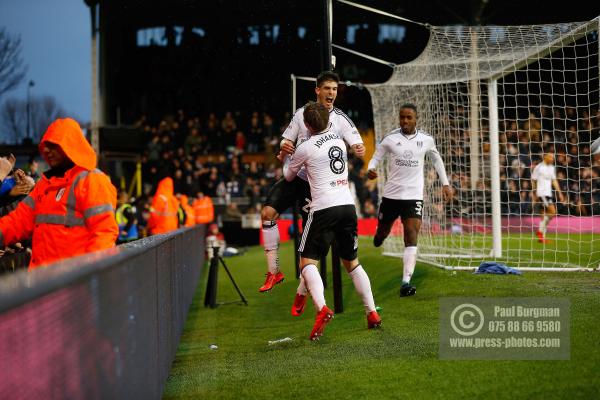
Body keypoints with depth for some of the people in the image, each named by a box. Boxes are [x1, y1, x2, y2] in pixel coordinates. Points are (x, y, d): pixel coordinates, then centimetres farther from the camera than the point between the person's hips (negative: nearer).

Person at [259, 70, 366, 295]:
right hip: (295, 175, 3)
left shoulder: (341, 120, -3)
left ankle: (302, 292, 8)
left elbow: (358, 145, -12)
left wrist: (360, 150, -36)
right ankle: (274, 272, -6)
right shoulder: (302, 113, 6)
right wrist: (284, 149, -11)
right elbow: (287, 142, 13)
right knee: (268, 212, -15)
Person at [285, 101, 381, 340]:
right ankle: (372, 313, 11)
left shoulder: (305, 148, -1)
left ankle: (321, 308, -28)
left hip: (324, 208, -6)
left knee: (307, 261, -4)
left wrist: (286, 162, 40)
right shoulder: (339, 139, 14)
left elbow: (289, 176, 17)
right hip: (348, 205, 6)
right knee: (352, 262, 17)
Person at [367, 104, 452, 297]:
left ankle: (406, 283, -19)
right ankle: (380, 235, 54)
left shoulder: (426, 139, 2)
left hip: (414, 196, 0)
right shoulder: (390, 138, -4)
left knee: (411, 237, -15)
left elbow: (436, 159, 19)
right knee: (382, 233, 13)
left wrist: (445, 183, 17)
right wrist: (370, 170, -20)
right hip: (391, 194, 0)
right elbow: (376, 158, 3)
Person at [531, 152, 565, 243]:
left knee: (545, 215, 6)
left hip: (548, 193, 7)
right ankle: (540, 231, -7)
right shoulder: (539, 167, -8)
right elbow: (533, 181, -4)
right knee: (552, 211, -16)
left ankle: (542, 237, 9)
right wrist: (534, 195, -3)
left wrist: (559, 193, 10)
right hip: (541, 193, -7)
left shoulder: (552, 168, 13)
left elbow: (554, 181, 17)